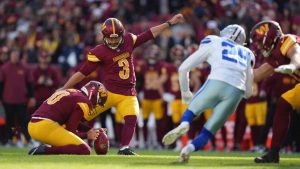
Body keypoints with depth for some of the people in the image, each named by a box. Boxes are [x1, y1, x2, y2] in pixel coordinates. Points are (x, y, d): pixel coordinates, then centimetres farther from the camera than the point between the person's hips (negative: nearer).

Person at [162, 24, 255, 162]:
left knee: (192, 108, 20)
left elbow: (183, 68, 22)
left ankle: (183, 125, -13)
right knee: (209, 131, 13)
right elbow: (248, 92, 31)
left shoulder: (213, 43, 24)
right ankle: (189, 148, -15)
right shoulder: (247, 54, 33)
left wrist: (185, 92, 36)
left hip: (216, 83, -2)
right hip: (236, 93, 2)